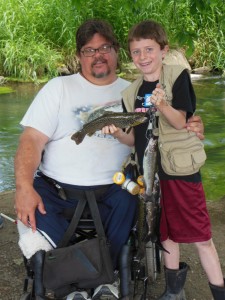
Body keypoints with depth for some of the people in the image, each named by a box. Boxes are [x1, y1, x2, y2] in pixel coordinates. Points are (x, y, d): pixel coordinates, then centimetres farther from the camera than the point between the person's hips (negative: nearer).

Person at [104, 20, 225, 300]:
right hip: (150, 172, 5)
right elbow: (134, 138, 10)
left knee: (201, 237, -1)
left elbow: (180, 121, -15)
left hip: (181, 170, -5)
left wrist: (161, 105, -34)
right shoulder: (132, 93, 7)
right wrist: (118, 132, -11)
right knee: (166, 234, 16)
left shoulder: (177, 77, -6)